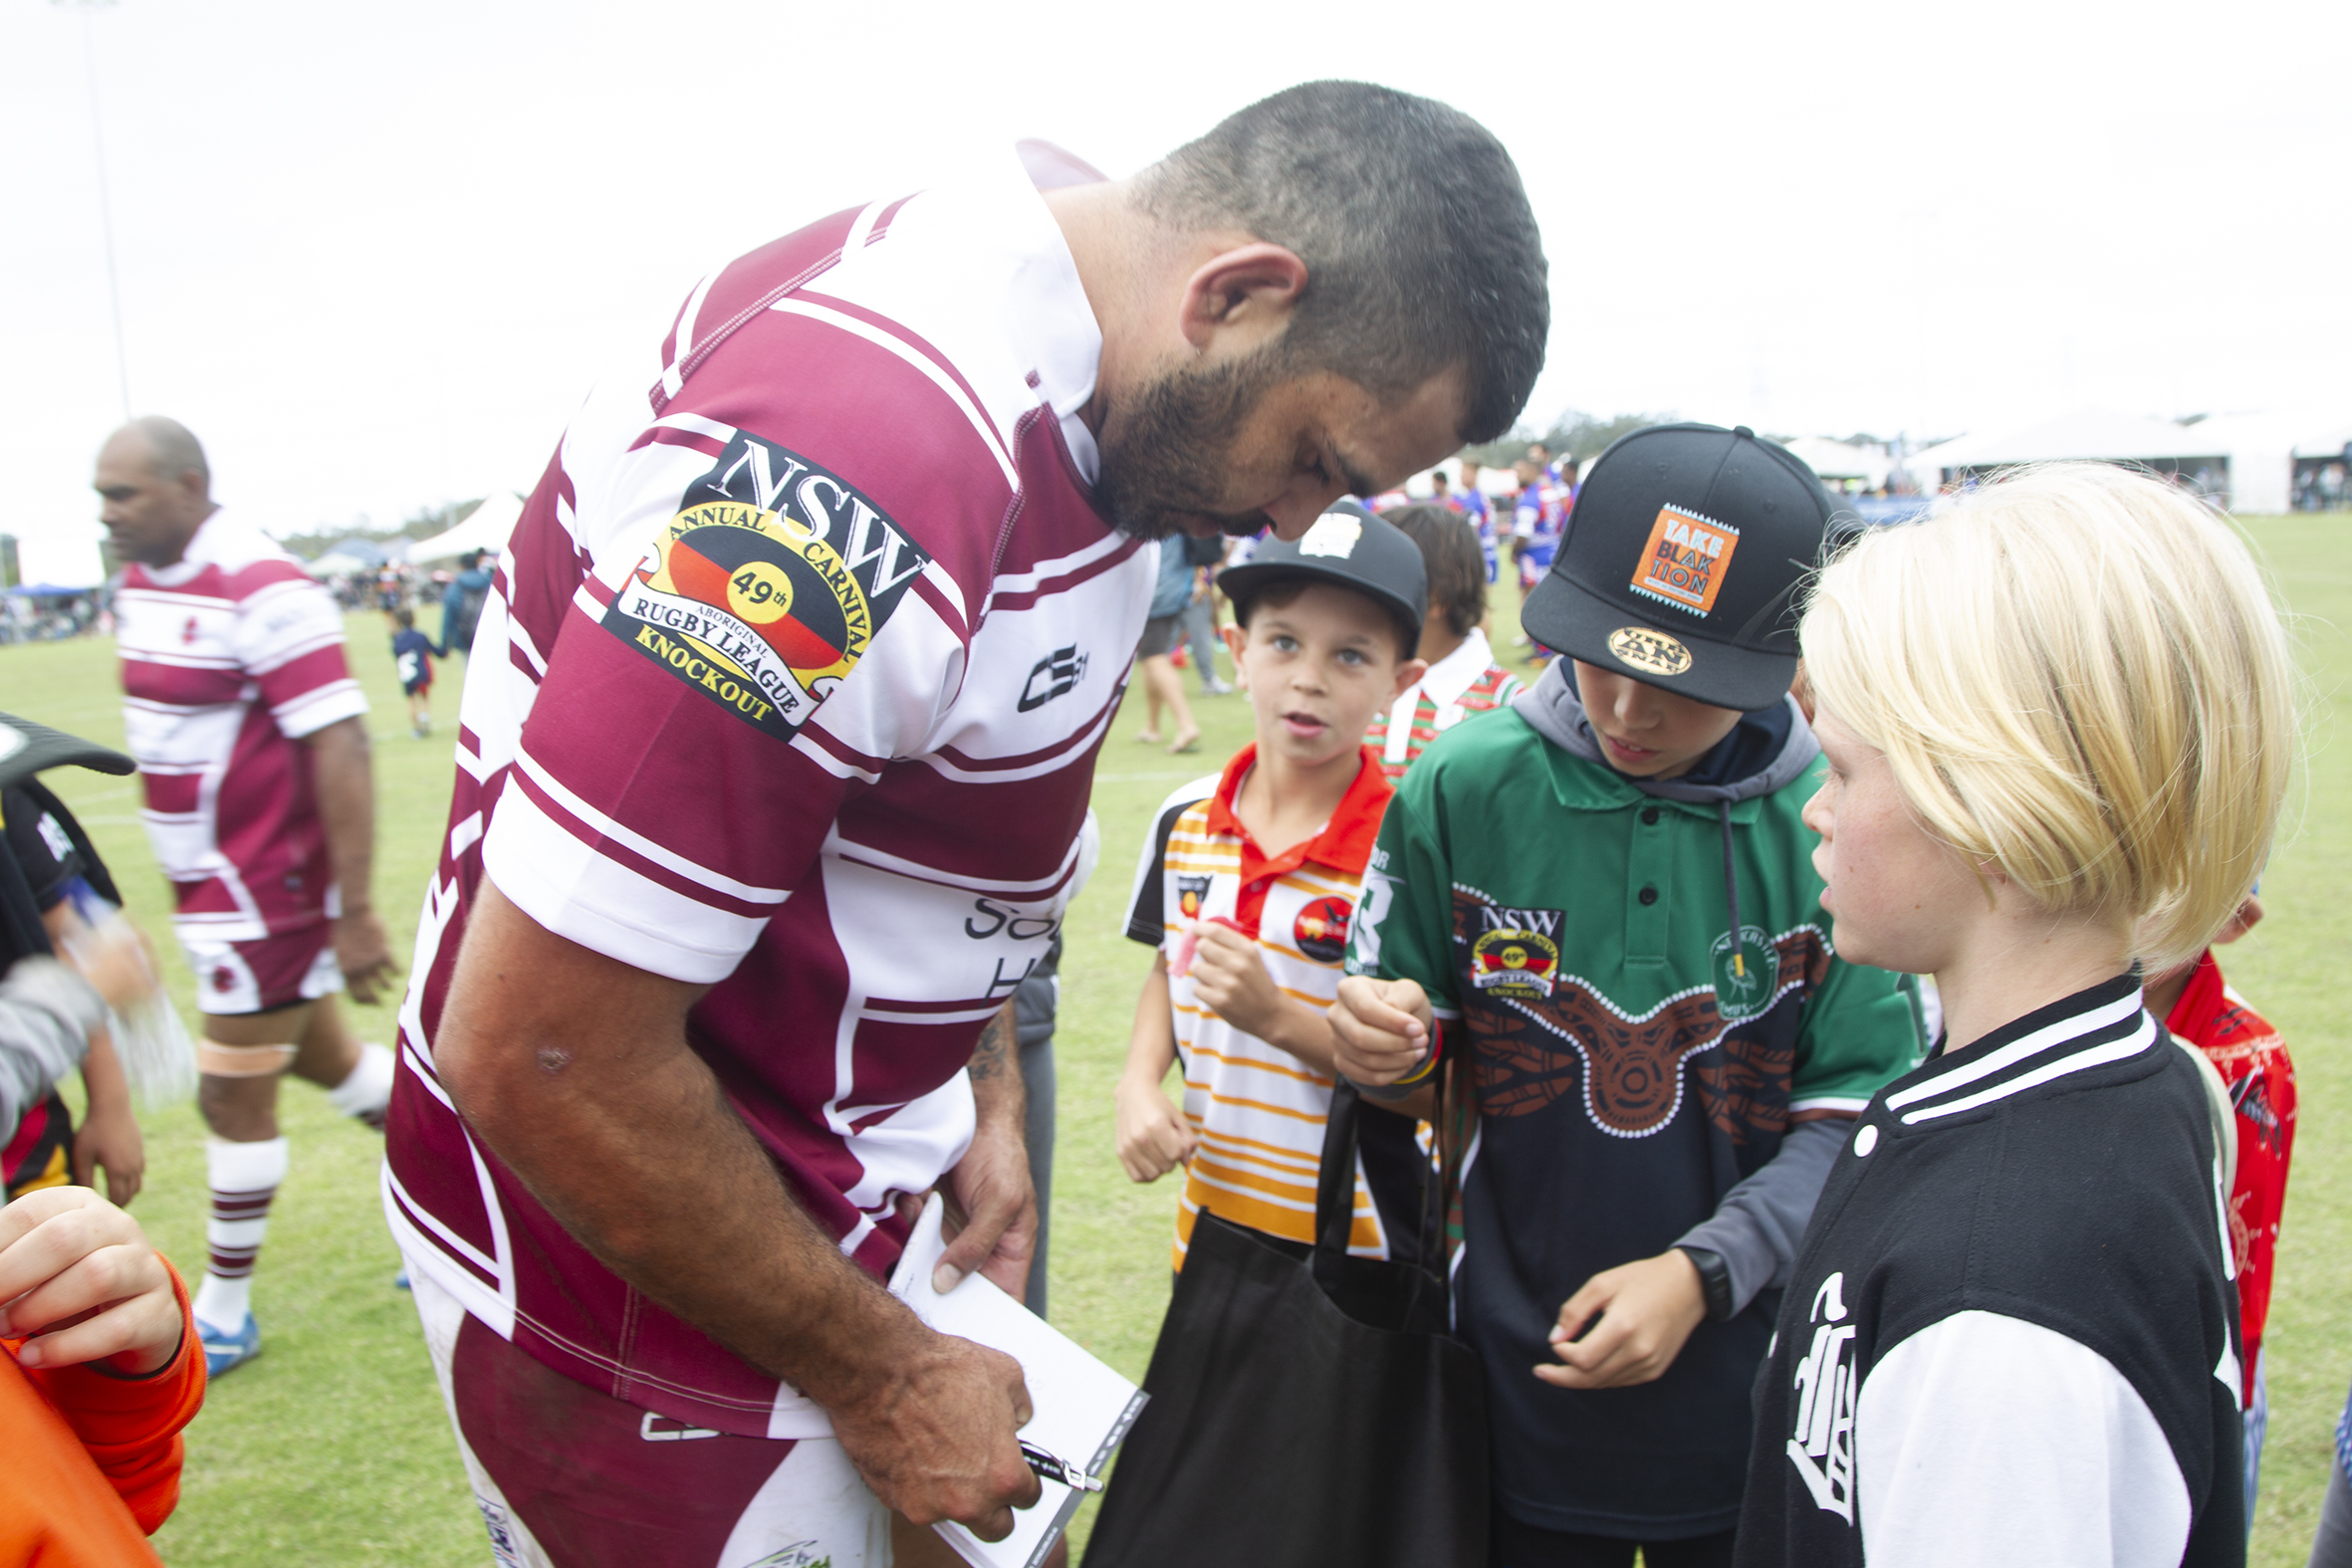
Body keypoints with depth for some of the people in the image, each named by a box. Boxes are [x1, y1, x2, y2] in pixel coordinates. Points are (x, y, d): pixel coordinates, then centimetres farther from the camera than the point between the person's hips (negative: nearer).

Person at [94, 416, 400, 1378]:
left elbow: (341, 750, -24)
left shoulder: (262, 594, -22)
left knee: (234, 1099, 4)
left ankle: (224, 1312, 21)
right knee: (324, 1056, 18)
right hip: (212, 884, 9)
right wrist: (188, 882, 20)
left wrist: (354, 914, -24)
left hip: (266, 890, -9)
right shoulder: (138, 584, 7)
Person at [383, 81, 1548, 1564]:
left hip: (835, 1201, 8)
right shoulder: (875, 453, -32)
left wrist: (983, 1089, 9)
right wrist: (875, 1372, -15)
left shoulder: (1103, 408, 0)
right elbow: (538, 1056, -27)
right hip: (628, 1286, -8)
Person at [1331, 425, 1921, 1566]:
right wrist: (1385, 1048, -23)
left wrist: (1702, 1274, -18)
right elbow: (1417, 1079, -1)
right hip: (1519, 1379, 1)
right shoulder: (1465, 787, -10)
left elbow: (1857, 1115, -7)